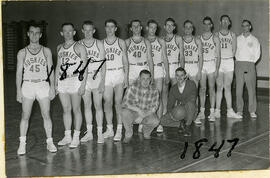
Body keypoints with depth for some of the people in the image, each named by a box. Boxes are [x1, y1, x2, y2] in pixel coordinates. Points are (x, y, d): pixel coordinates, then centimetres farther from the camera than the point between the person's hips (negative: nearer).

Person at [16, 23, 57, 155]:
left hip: (43, 85, 0)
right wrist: (18, 91, -2)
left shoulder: (46, 51, 7)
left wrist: (52, 88, 0)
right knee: (25, 116, 1)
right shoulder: (22, 53, 6)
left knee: (46, 115, 1)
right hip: (27, 85, 0)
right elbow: (19, 72, 5)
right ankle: (22, 143, 9)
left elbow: (51, 70, 7)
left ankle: (49, 142, 11)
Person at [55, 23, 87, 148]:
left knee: (76, 109, 0)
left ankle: (76, 137, 7)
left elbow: (84, 67, -6)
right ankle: (67, 136, 17)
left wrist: (83, 84, -13)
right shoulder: (59, 48, 15)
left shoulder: (79, 47, -3)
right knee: (66, 110, 9)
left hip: (75, 80, -5)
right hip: (62, 81, 5)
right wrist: (56, 82, 13)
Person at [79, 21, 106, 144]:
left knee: (98, 106, -1)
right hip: (83, 77, 2)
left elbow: (103, 64, -1)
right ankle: (89, 133, 16)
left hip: (96, 76, -2)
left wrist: (102, 82, -8)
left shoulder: (99, 44, 1)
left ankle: (100, 133, 7)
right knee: (87, 106, 7)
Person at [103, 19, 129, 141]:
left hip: (118, 73, -2)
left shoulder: (121, 43, 5)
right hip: (105, 74, 2)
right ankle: (109, 129, 13)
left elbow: (125, 61, 4)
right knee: (107, 103, 2)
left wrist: (126, 77, -4)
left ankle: (119, 130, 1)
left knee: (118, 102, -5)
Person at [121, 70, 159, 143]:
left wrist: (142, 116, -22)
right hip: (133, 113, -2)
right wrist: (138, 110, -35)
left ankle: (146, 132, 10)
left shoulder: (154, 91, -8)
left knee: (155, 121, -28)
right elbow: (125, 103, -22)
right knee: (125, 112, -34)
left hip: (147, 114, 2)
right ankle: (128, 133, -5)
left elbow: (154, 108, -8)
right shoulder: (132, 88, -16)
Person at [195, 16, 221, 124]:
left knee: (211, 88, 0)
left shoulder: (215, 38, 2)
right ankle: (202, 112, 7)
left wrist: (217, 69, -8)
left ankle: (212, 112, 6)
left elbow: (218, 55, -1)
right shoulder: (199, 38, 8)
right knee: (202, 88, 2)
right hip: (201, 64, 2)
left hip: (212, 63, -2)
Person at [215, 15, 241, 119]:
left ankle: (229, 111, 6)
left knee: (228, 87, 4)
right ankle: (217, 111, 2)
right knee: (219, 87, -2)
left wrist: (229, 58, 1)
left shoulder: (232, 35, 10)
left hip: (229, 62, 2)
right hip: (219, 62, -2)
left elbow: (234, 49, 10)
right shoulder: (216, 35, 4)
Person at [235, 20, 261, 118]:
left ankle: (252, 111, 0)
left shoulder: (254, 40, 9)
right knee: (238, 88, -2)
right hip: (239, 64, 1)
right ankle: (239, 110, 5)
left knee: (251, 89, -5)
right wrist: (238, 60, 1)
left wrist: (252, 62, 1)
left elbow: (257, 53, 9)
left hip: (250, 64, -1)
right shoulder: (237, 39, 12)